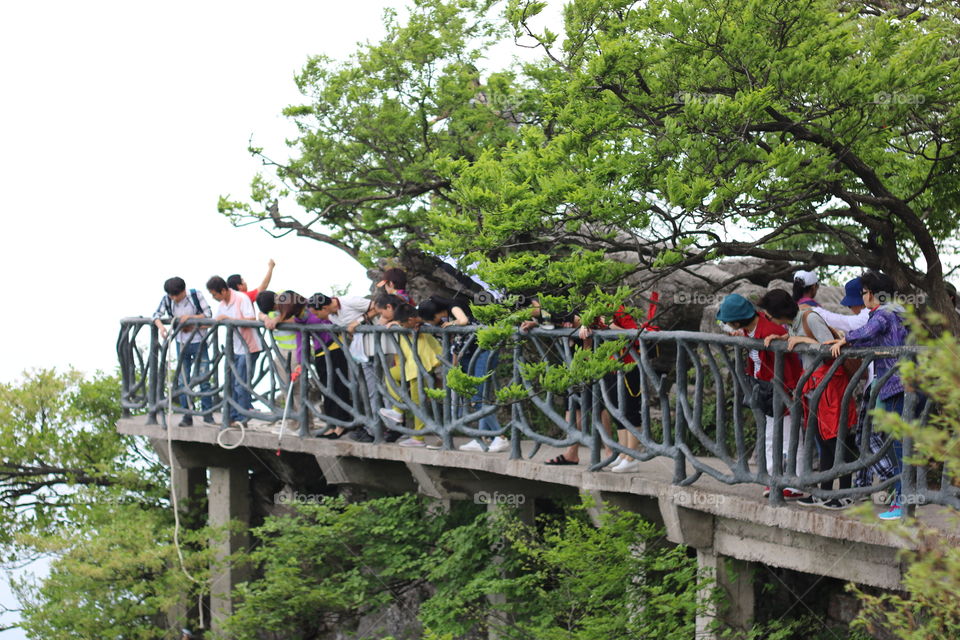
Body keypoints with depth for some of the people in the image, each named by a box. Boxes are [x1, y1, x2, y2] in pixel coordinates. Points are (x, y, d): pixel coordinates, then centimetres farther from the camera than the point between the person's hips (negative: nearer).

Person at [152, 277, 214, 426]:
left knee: (203, 379, -4)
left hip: (198, 342, -3)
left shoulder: (195, 295, -13)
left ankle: (208, 414, 4)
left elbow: (208, 314, -12)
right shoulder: (167, 300, -6)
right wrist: (160, 326, -22)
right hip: (181, 343, 3)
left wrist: (190, 317, -26)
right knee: (183, 381, 4)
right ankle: (187, 416, 10)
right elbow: (156, 315, -1)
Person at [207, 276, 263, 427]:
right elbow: (214, 322, 21)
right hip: (234, 349, 8)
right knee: (231, 384, 8)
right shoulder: (223, 304, 9)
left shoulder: (242, 299, -15)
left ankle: (242, 419, -1)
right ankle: (233, 416, 15)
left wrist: (228, 318, -24)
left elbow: (252, 320, -23)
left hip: (247, 348, -8)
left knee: (241, 384, -7)